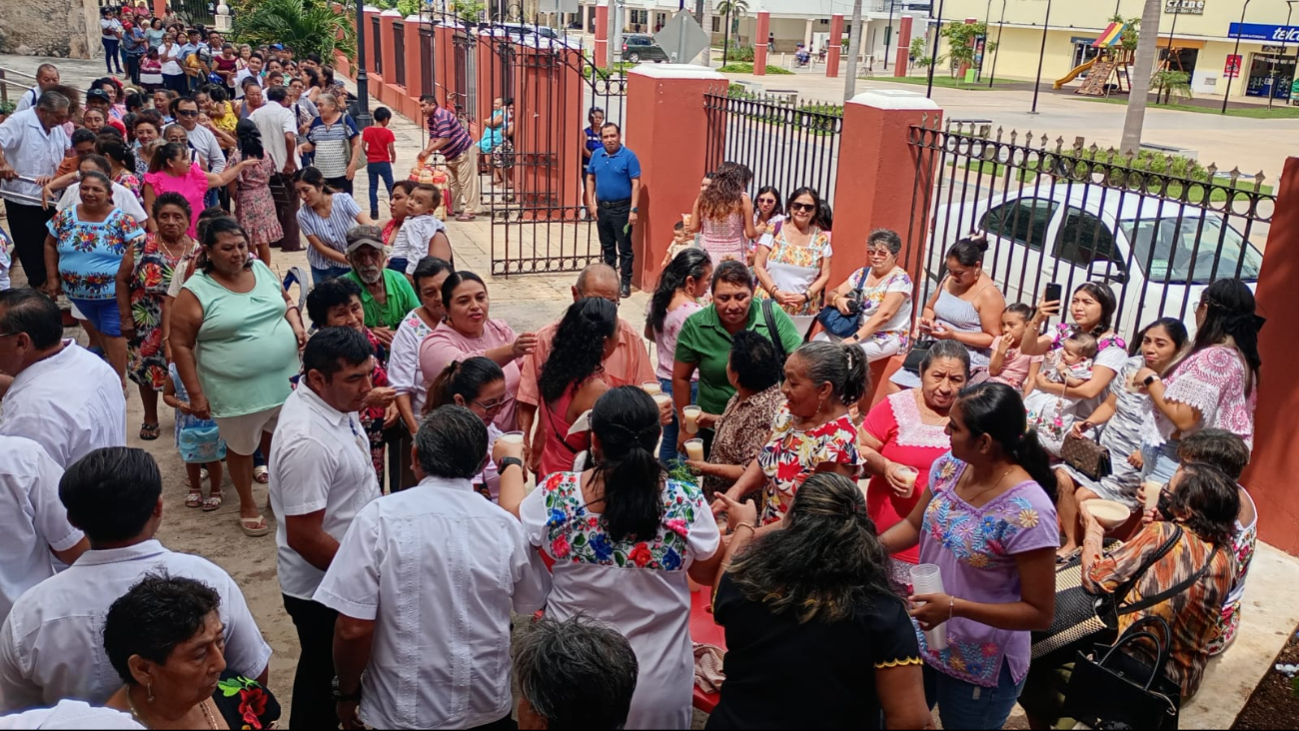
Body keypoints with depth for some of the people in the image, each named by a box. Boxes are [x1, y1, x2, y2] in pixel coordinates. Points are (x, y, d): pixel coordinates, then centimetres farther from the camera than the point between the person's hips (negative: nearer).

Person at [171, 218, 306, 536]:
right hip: (237, 389, -4)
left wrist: (296, 325, -6)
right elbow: (180, 344, -12)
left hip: (283, 378, 5)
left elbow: (286, 303, 16)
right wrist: (196, 394, -12)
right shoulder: (196, 291, -15)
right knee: (242, 447, 15)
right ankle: (248, 506, 38)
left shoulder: (261, 269, 1)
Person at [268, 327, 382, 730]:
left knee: (336, 667, 28)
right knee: (324, 674, 14)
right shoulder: (307, 441, -33)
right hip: (323, 584, -8)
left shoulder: (331, 400, -6)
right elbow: (305, 537, -29)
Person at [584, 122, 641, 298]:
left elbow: (636, 184, -11)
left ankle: (626, 283, 9)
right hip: (602, 207, 5)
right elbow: (590, 179, 12)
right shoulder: (596, 155, 4)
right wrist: (591, 203, 3)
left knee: (624, 247, 1)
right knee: (607, 246, 15)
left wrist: (633, 209, -16)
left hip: (622, 208, -5)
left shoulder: (629, 156, -10)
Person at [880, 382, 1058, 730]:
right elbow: (914, 525, 7)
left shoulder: (1027, 513, -30)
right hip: (923, 640, 6)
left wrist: (956, 608, -32)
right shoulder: (948, 468, -9)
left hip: (981, 666, -6)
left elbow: (1040, 613, -23)